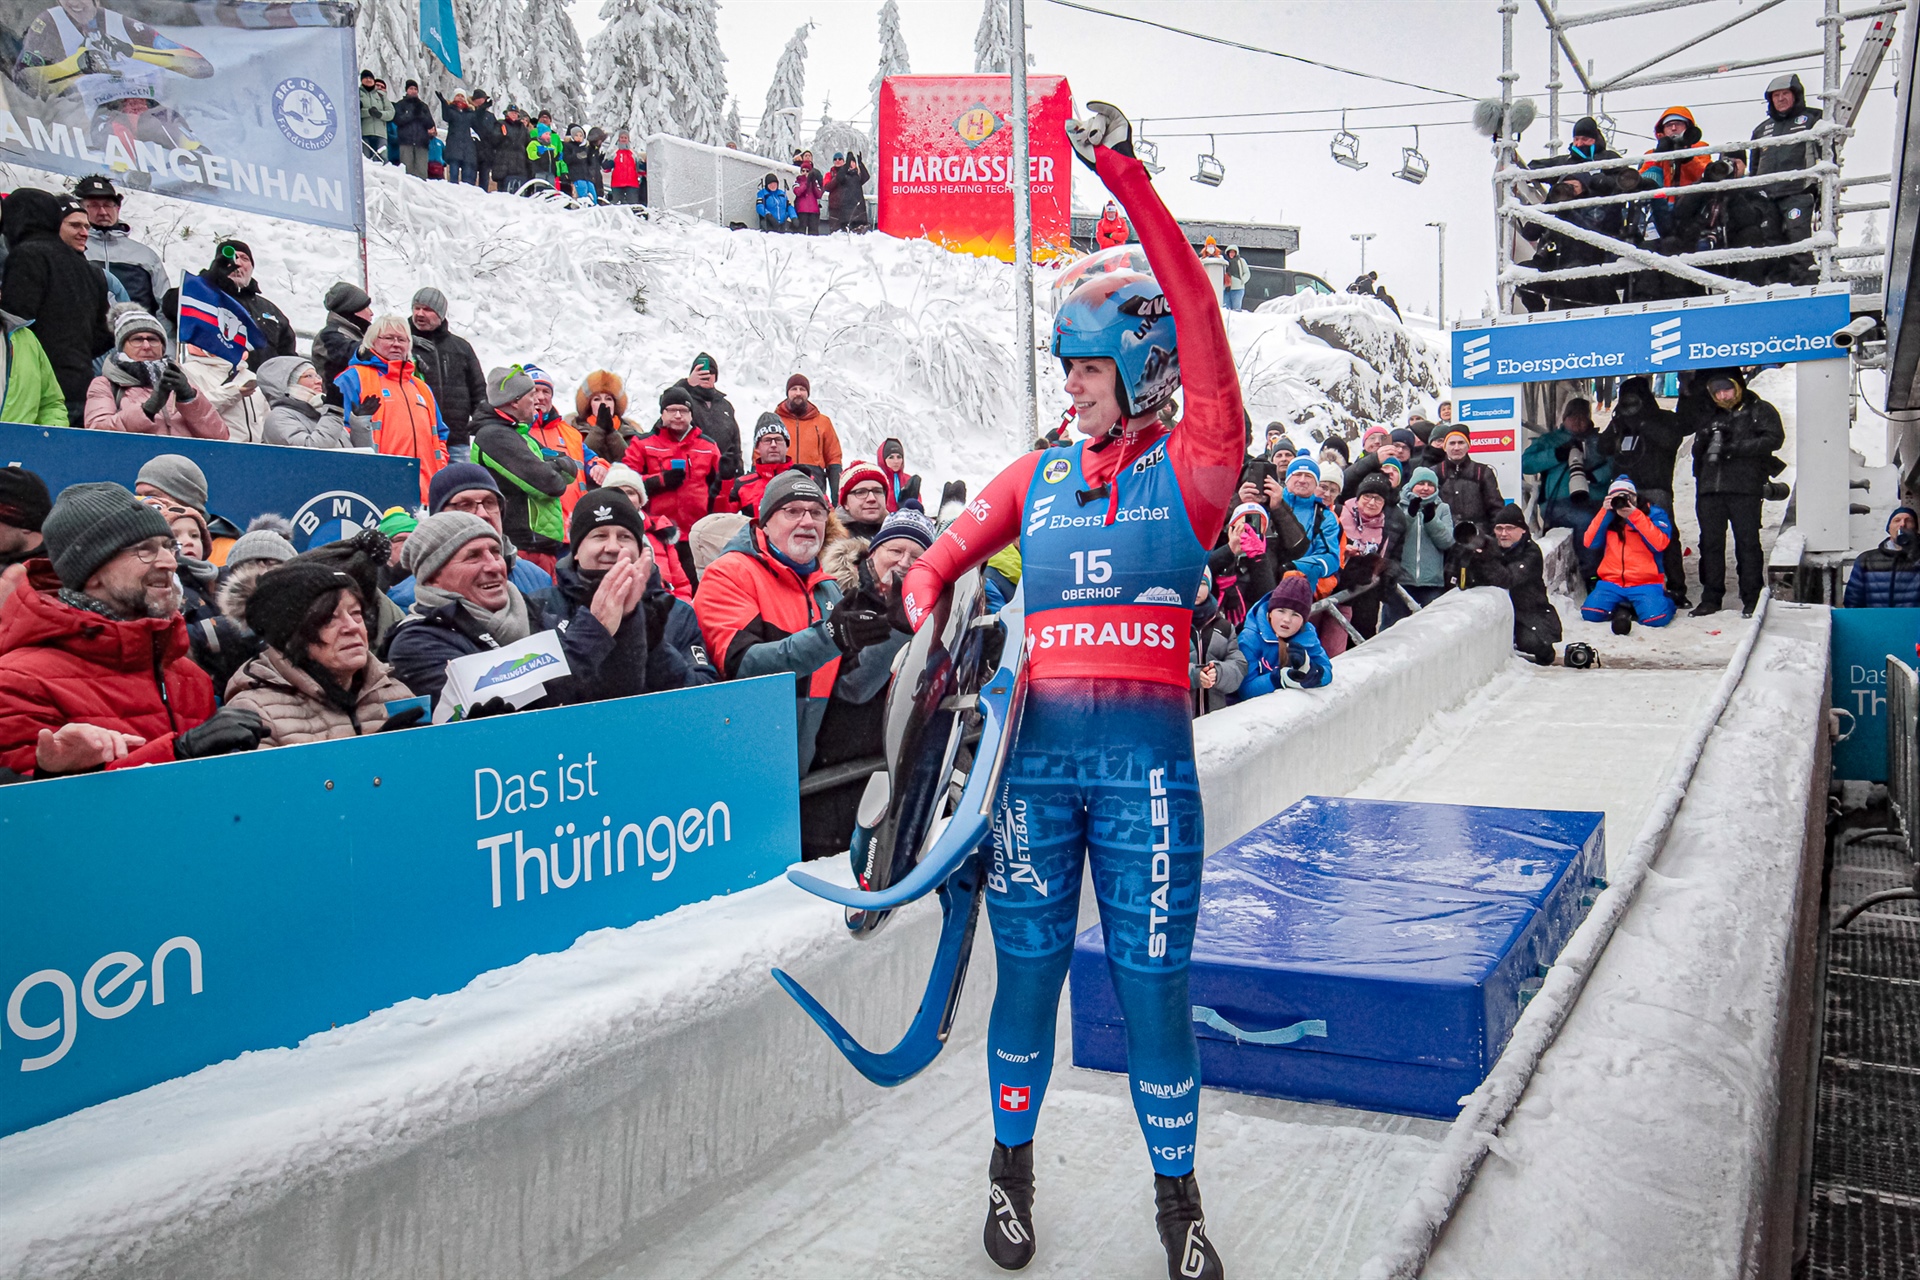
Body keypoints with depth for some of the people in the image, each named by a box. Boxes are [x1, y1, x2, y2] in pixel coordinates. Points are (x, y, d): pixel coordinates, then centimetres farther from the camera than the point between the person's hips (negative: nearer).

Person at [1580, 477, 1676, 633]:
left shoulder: (1654, 514, 3)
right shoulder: (1607, 518, 13)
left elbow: (1660, 543, -14)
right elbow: (1590, 542, -1)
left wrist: (1634, 515, -18)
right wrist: (1604, 512, -8)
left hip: (1646, 583, -3)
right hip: (1611, 583, 3)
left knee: (1656, 618, -27)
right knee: (1590, 613, -22)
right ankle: (1623, 607, 6)